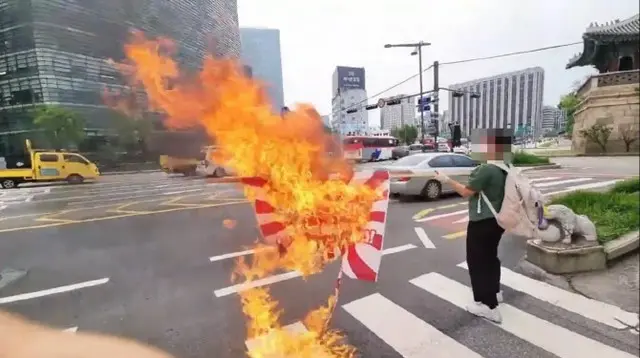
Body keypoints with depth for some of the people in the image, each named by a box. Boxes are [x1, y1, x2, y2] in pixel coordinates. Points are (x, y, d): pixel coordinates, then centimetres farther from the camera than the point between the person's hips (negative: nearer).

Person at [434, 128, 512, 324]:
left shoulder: (486, 170, -23)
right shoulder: (505, 169, 5)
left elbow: (466, 192, -18)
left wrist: (447, 180, -9)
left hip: (482, 222, -10)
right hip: (497, 219, 10)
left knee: (477, 260, 2)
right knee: (490, 256, 25)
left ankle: (489, 306, 9)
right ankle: (495, 291, 42)